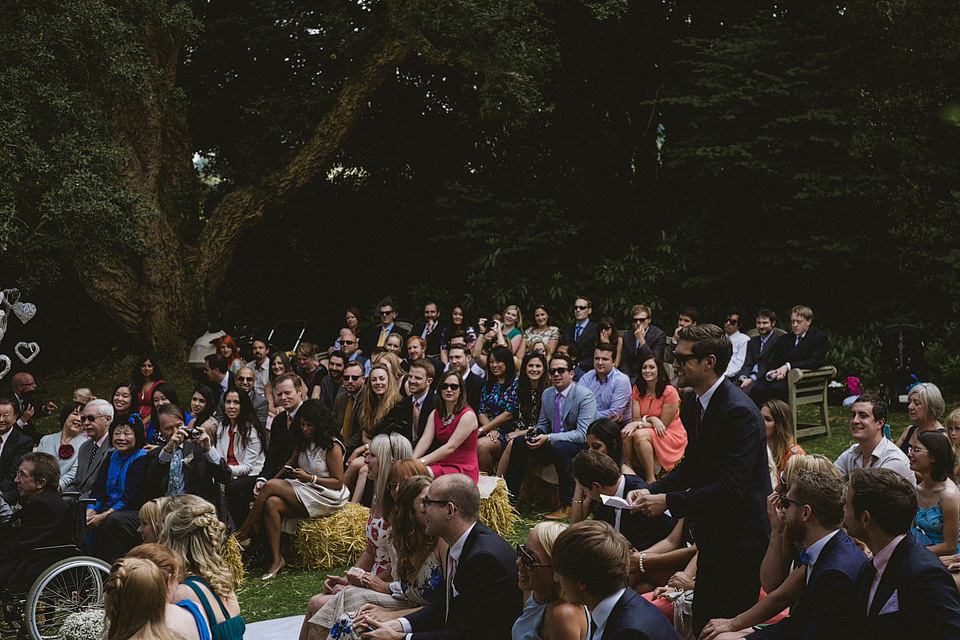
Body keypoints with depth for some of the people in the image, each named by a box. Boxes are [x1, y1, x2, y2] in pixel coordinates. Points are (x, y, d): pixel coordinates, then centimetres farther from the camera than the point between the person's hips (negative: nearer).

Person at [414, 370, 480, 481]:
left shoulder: (468, 415, -10)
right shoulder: (435, 414, 12)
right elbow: (425, 441, -1)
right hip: (442, 465, 6)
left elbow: (451, 447, -18)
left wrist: (422, 461, -26)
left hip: (463, 469, -6)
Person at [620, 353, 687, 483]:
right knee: (626, 434, -25)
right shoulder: (637, 390, 3)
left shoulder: (669, 392, -15)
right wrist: (652, 419, -22)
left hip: (672, 436, -5)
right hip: (648, 432, 5)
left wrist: (638, 424, -20)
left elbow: (663, 425, -11)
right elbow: (636, 418, -1)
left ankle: (651, 480, -26)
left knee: (640, 435, -32)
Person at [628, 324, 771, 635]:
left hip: (739, 540, -9)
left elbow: (730, 489, -27)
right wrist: (651, 491, -2)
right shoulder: (695, 407, 7)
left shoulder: (739, 413, -23)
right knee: (702, 622, 17)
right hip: (712, 535, 9)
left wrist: (668, 501, -25)